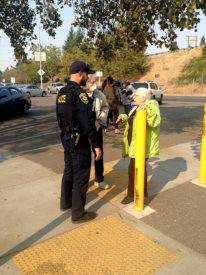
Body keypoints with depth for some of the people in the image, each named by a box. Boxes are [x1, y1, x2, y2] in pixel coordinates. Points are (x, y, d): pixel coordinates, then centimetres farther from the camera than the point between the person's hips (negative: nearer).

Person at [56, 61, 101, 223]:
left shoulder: (61, 93, 9)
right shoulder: (79, 94, -19)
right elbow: (87, 122, -23)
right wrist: (96, 145, -19)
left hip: (66, 138, 9)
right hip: (79, 141, -9)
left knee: (69, 171, 23)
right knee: (80, 176, 2)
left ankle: (66, 203, 40)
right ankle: (78, 213, 15)